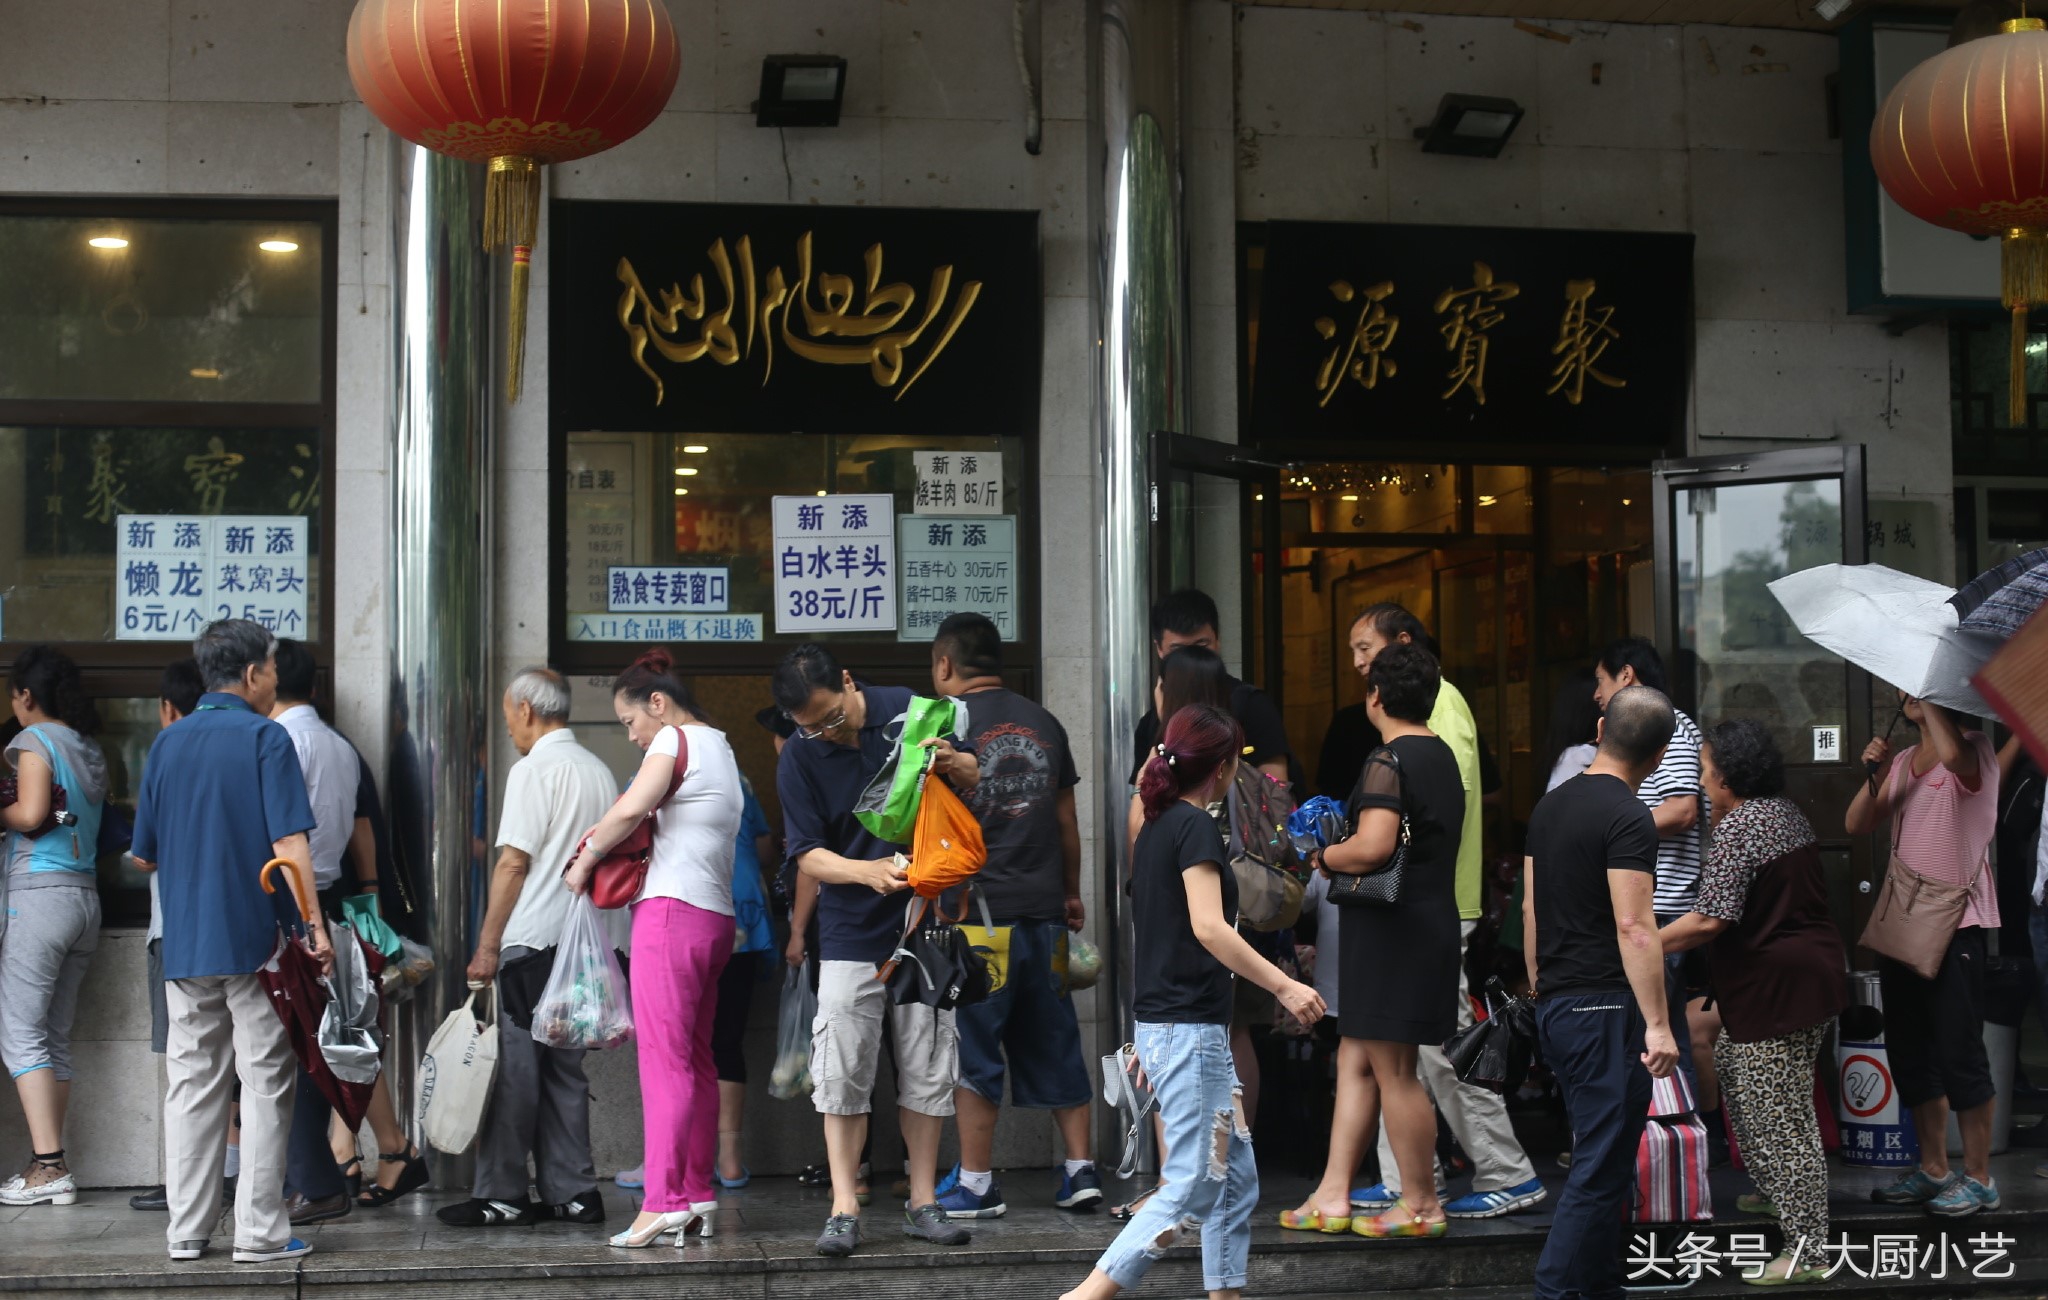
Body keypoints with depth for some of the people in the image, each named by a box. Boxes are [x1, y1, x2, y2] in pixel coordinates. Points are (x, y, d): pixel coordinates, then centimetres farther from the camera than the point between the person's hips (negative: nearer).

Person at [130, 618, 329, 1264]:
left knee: (192, 1083, 10)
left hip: (184, 944, 5)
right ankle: (258, 1231, 1)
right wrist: (313, 926, -14)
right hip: (254, 942, -5)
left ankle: (187, 1229, 13)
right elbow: (290, 845, -15)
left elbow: (143, 855, 13)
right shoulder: (266, 739, -7)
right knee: (265, 1084, 1)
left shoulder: (167, 743, 9)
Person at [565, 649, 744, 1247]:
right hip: (716, 918, 9)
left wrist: (585, 859, -5)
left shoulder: (674, 738, -5)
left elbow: (630, 810, -18)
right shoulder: (718, 745, 22)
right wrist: (608, 830, 5)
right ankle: (699, 1198, 12)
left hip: (672, 909, -9)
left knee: (664, 1057, -11)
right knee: (697, 1059, 10)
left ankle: (664, 1203, -14)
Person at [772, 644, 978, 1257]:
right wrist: (869, 871, -27)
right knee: (841, 1074, -3)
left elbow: (973, 780, 8)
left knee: (928, 1072, 6)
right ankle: (844, 1210, 4)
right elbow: (808, 856, -9)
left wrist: (952, 764, -16)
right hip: (851, 936, -1)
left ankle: (923, 1203, 16)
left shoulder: (907, 711, -5)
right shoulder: (798, 759, -9)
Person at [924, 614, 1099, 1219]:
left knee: (973, 1049, 2)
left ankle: (976, 1184, 4)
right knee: (1054, 1043, 12)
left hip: (975, 912, -5)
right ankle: (1080, 1171, 12)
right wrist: (1071, 894, 26)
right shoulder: (1044, 724, 11)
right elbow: (1066, 821, 15)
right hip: (1044, 909, 5)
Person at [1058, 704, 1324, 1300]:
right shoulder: (1195, 826, -11)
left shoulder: (1156, 827, 15)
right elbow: (1209, 927, -23)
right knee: (1193, 1189, -8)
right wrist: (1284, 986, -23)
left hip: (1163, 1024, 10)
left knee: (1237, 1179, 12)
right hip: (1190, 1029, -10)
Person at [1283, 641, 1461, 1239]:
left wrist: (1322, 855, -10)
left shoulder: (1389, 761, -16)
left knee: (1393, 1072, -1)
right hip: (1431, 920, 10)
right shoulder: (1442, 756, 14)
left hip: (1393, 931, -10)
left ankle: (1421, 1206, 7)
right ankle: (1332, 1197, 15)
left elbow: (1373, 848, -28)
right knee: (1355, 1059, 13)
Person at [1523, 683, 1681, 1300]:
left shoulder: (1551, 806, 12)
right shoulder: (1628, 817, -14)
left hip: (1555, 1009, 9)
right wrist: (1658, 1024, -20)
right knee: (1602, 1171, -6)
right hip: (1605, 1008, -9)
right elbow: (1633, 926, -20)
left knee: (1598, 1161, 17)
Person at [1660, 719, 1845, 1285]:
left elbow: (1710, 920, -21)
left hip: (1776, 984, -10)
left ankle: (1806, 1253, -1)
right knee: (1729, 1060, 26)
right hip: (1817, 968, 10)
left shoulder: (1737, 827, -16)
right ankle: (1775, 1190, 34)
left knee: (1779, 1117, -5)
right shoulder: (1786, 812, 12)